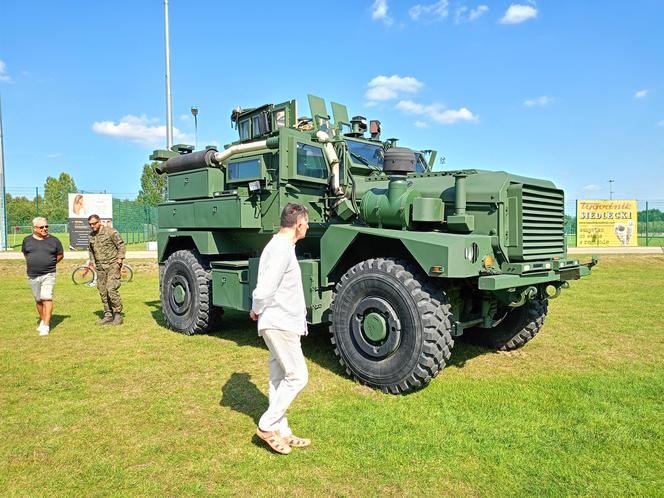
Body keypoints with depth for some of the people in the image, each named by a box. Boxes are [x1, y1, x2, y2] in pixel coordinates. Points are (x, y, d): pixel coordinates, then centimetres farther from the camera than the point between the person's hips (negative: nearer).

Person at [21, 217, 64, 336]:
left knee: (47, 298, -12)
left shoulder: (54, 240, 0)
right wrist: (34, 264, 14)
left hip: (48, 275, -3)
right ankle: (42, 320, 30)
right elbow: (25, 254, 21)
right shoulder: (27, 240, 5)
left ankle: (46, 326, -9)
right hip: (33, 276, 3)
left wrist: (49, 264, 7)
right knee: (38, 300, 12)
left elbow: (60, 255, 10)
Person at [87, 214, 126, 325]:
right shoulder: (91, 235, 11)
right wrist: (92, 260, 17)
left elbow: (121, 245, -4)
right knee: (103, 292, 7)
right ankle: (108, 315, 15)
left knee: (111, 289, -15)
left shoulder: (111, 232, -8)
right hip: (100, 267, 7)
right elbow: (90, 249, 27)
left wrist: (120, 258, -11)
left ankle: (118, 314, -4)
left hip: (113, 265, -7)